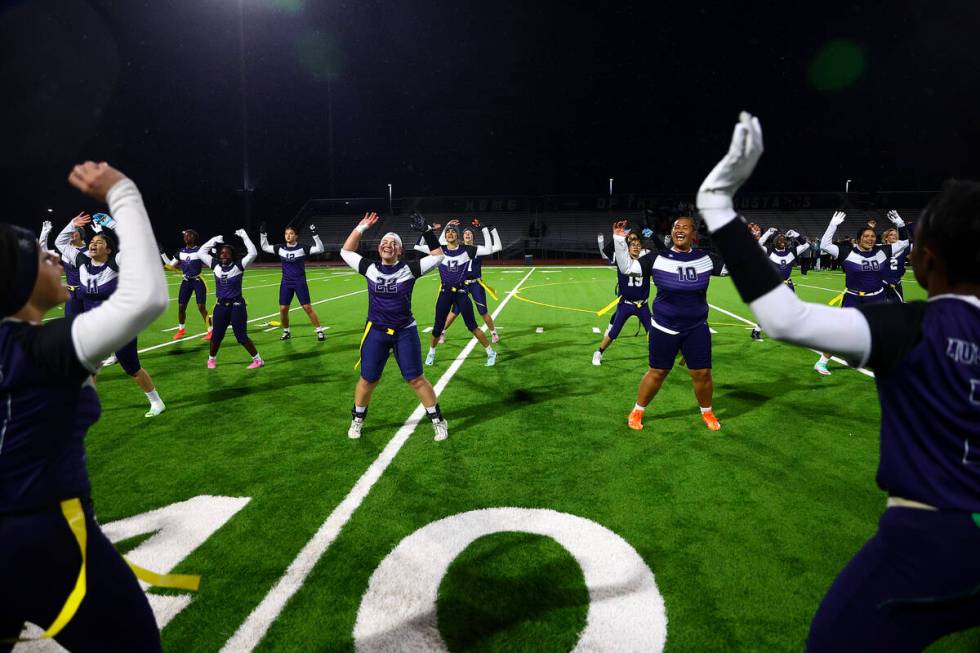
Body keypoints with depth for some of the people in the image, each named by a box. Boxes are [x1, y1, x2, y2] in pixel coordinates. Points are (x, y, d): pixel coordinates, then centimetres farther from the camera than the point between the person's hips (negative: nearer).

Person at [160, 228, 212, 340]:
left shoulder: (199, 250, -7)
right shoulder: (181, 251, 7)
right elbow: (171, 265, 15)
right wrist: (162, 253, 12)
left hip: (198, 281, -5)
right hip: (186, 282, 5)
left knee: (202, 307, -7)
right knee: (181, 306, 7)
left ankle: (210, 331, 2)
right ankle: (181, 329, 26)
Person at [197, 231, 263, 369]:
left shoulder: (239, 265, -7)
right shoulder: (215, 265, 4)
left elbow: (253, 253, -17)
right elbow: (201, 253, 12)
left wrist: (244, 236, -13)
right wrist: (214, 240, 7)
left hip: (237, 306, -4)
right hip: (220, 306, 4)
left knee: (242, 336, -2)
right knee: (217, 335, 11)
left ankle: (258, 359, 10)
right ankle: (211, 359, 32)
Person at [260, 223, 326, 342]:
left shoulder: (302, 248, -8)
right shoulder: (280, 249, 3)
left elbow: (320, 249, -15)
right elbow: (264, 247, 13)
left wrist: (315, 235, -25)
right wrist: (262, 233, 3)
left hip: (300, 283, -3)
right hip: (286, 283, 3)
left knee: (308, 308, -6)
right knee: (283, 309, 2)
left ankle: (320, 331, 2)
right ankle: (286, 331, 22)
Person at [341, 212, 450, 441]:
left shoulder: (409, 269, -5)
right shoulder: (370, 269, 1)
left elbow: (438, 255, -5)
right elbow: (346, 252, 10)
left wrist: (426, 231, -13)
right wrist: (361, 228, 3)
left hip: (405, 332, -2)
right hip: (376, 332, 2)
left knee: (416, 379, 3)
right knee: (367, 379, 10)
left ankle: (438, 420, 18)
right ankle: (357, 419, 33)